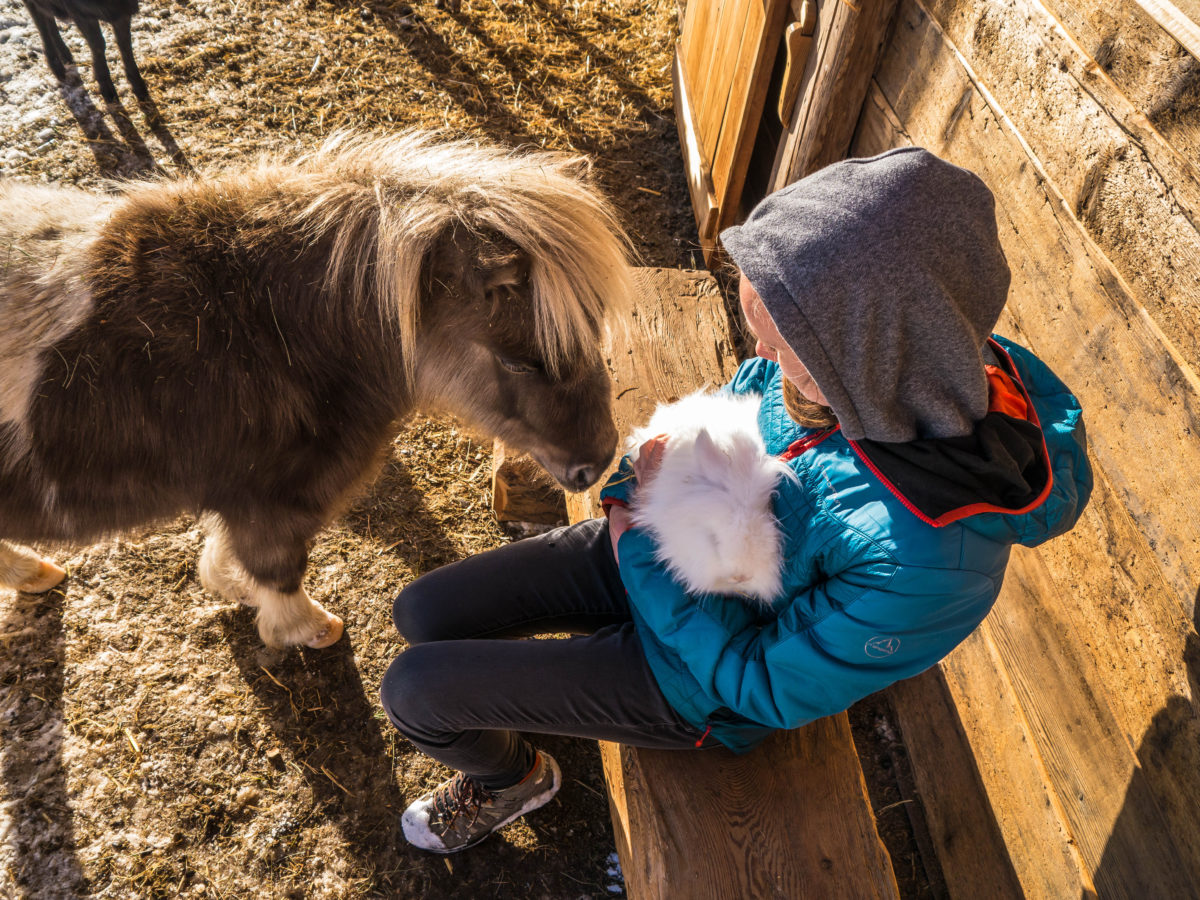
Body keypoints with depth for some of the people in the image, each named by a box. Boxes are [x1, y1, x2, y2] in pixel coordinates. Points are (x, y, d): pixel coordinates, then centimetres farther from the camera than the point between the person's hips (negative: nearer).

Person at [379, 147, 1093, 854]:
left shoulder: (929, 557, -39)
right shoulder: (905, 362, -19)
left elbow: (766, 685, -24)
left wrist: (640, 552, -20)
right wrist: (664, 455, -17)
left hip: (704, 673, -5)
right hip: (651, 544, 6)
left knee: (412, 689, -4)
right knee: (423, 612, 6)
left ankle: (513, 778, 32)